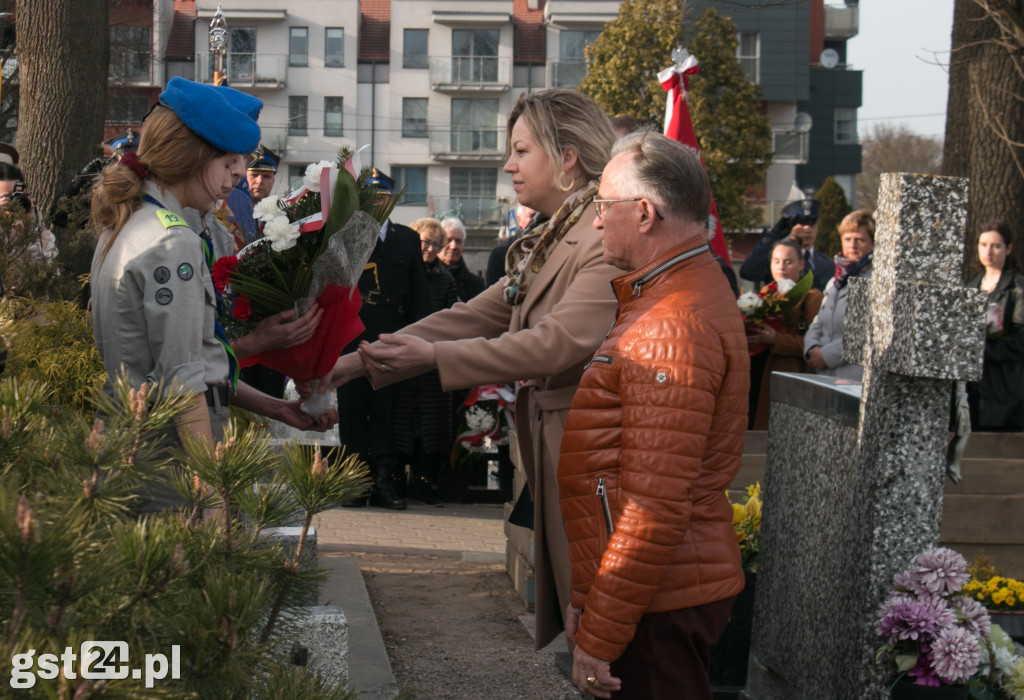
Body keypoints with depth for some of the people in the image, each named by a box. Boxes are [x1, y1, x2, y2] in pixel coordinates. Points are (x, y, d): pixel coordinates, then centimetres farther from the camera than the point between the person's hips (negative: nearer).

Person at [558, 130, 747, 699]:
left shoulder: (676, 325, -19)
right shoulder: (669, 298, 16)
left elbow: (656, 506, -24)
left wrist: (599, 639, -19)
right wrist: (588, 598, 18)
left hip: (659, 608, -10)